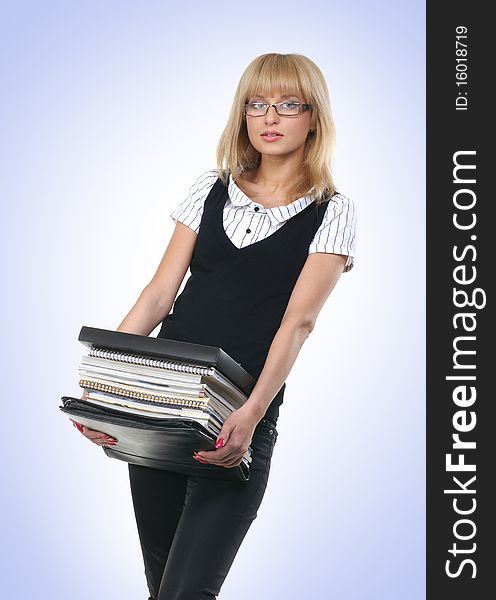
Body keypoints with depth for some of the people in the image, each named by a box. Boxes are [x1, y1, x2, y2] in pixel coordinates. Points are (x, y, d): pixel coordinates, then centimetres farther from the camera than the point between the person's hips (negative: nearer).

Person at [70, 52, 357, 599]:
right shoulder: (211, 189, 11)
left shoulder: (332, 211, 0)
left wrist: (252, 413, -25)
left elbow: (299, 320, -11)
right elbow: (160, 291, 6)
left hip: (242, 415, -4)